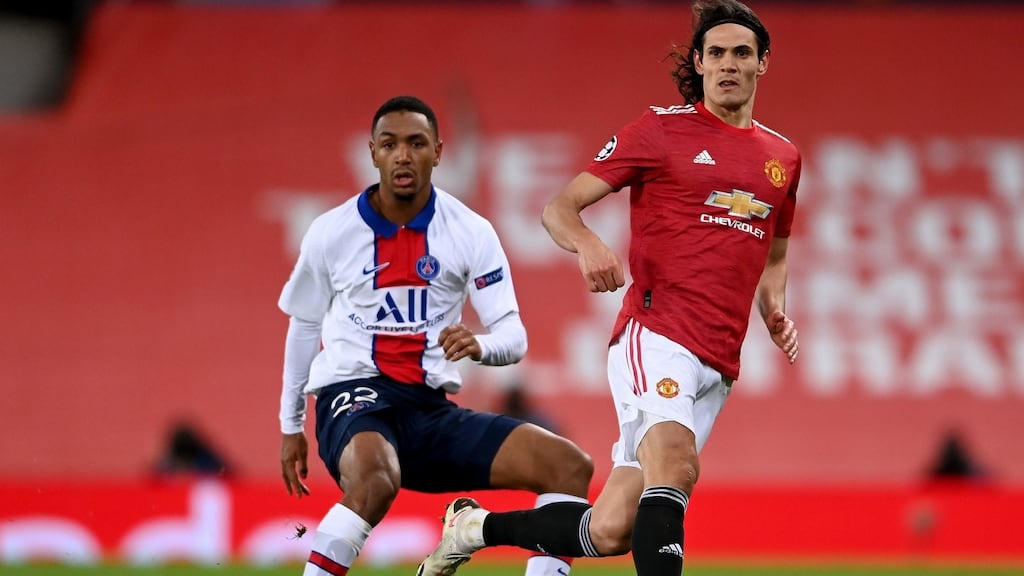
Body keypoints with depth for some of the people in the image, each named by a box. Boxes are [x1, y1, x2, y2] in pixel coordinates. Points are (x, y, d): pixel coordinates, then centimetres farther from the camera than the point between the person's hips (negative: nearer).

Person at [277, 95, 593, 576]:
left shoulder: (472, 233, 2)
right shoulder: (331, 231, 0)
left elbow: (513, 337, 0)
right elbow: (304, 326, 15)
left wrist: (481, 346, -25)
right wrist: (291, 427, 20)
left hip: (431, 410, 4)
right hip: (353, 393, -4)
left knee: (569, 466, -12)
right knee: (376, 479, -40)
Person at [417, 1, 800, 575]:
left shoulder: (783, 157, 18)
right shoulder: (662, 129, 2)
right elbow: (559, 208, 3)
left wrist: (777, 313, 13)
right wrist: (589, 245, -19)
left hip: (718, 366, 5)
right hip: (655, 336, -5)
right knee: (675, 465, -33)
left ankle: (478, 527, 23)